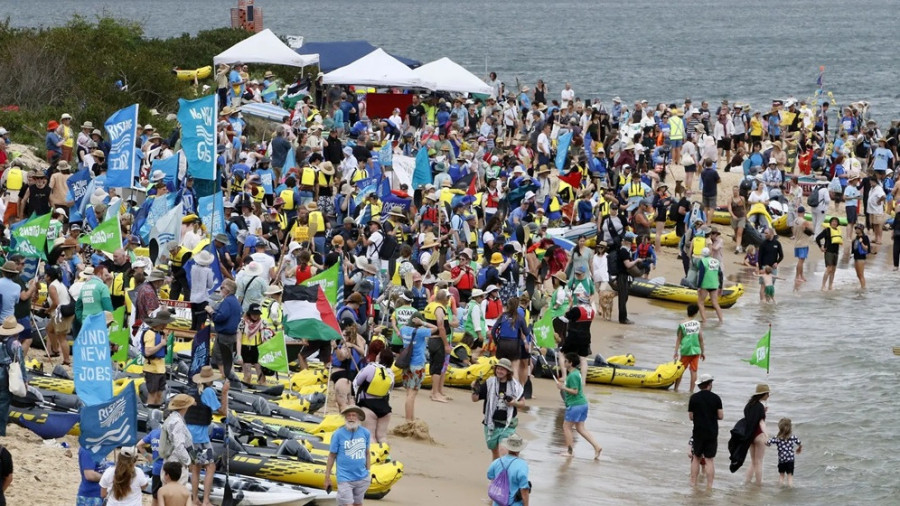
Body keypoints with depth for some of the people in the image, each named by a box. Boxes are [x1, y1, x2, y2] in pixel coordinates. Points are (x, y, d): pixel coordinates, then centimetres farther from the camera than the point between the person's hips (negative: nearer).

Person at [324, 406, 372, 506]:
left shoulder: (365, 433, 0)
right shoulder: (338, 434, -9)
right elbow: (332, 456, -3)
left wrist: (368, 472, 10)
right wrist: (327, 477, -2)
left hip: (362, 478, 4)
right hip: (345, 478, -4)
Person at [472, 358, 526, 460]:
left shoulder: (515, 386, -2)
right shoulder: (489, 384, -2)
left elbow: (522, 403, 9)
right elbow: (475, 399, 2)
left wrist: (514, 403, -13)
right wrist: (474, 390, -20)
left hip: (508, 425, -2)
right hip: (491, 424, 2)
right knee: (495, 450, 14)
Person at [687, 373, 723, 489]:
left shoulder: (694, 398, -3)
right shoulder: (716, 398, -6)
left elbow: (690, 417, 1)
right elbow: (721, 416, -4)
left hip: (698, 432, 1)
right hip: (712, 432, -1)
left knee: (696, 458, 14)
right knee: (710, 460, 2)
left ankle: (693, 483, 14)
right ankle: (709, 485, -1)